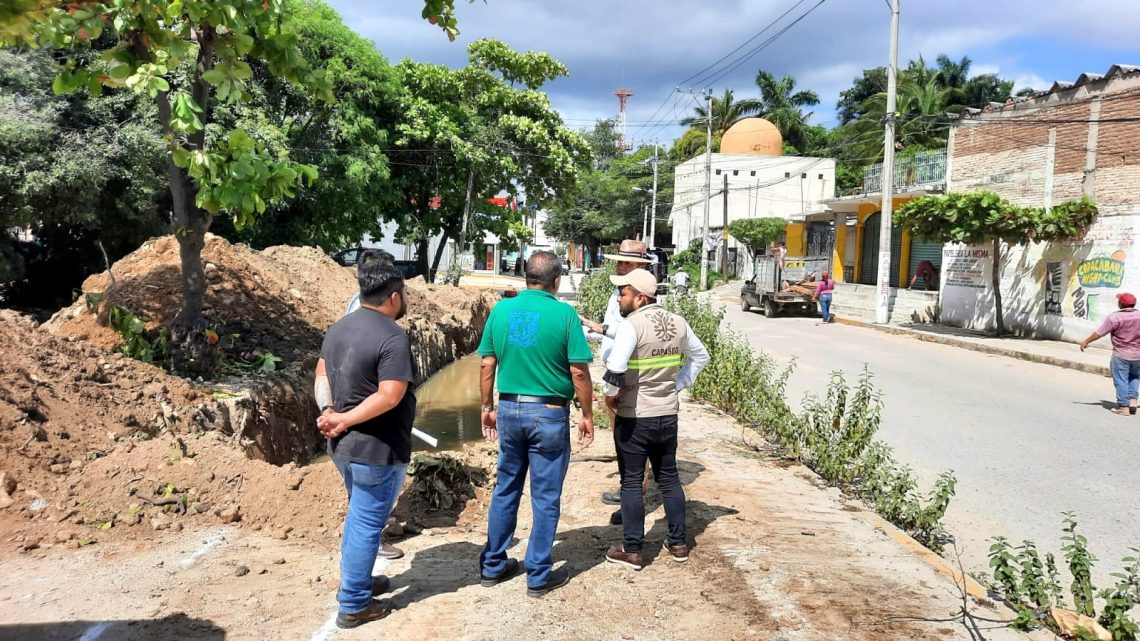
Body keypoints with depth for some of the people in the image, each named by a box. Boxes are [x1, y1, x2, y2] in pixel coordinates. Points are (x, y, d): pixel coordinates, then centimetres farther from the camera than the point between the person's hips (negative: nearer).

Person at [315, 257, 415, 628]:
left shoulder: (339, 328, 7)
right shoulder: (392, 337, -20)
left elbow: (321, 374, 9)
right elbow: (390, 396, -26)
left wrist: (328, 411, -5)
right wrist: (344, 420, -19)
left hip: (342, 445, 9)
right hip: (377, 449, -9)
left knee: (358, 516, 25)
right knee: (367, 525, 4)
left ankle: (355, 581, 39)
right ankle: (353, 606, 16)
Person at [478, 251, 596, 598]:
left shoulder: (501, 310, 0)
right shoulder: (564, 313, -11)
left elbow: (487, 365, 4)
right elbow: (579, 372, -11)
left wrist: (487, 407, 14)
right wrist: (587, 416, 0)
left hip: (509, 409, 4)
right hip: (548, 413, -4)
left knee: (505, 489, 17)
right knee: (545, 498, 7)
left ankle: (493, 566, 27)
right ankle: (538, 576, 17)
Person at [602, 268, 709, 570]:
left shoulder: (632, 325, -19)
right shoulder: (677, 323, 2)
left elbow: (615, 366, -32)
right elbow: (700, 357, 14)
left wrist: (611, 393, -14)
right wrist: (677, 385, 12)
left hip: (634, 417, -6)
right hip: (668, 414, 6)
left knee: (631, 483, 6)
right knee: (669, 478, 18)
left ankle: (632, 550, 14)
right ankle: (678, 543, 26)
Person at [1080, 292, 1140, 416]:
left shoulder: (1114, 317, -15)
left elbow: (1099, 333, -11)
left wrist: (1086, 342, 2)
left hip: (1121, 355, -4)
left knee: (1121, 381, 4)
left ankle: (1123, 407, 7)